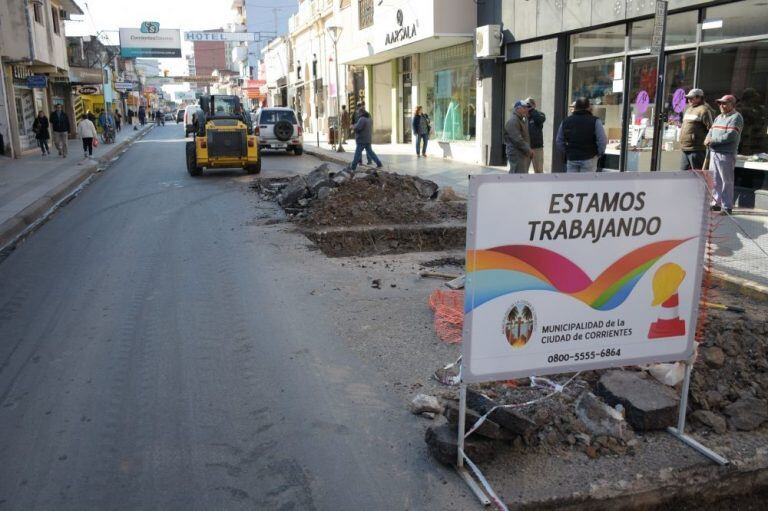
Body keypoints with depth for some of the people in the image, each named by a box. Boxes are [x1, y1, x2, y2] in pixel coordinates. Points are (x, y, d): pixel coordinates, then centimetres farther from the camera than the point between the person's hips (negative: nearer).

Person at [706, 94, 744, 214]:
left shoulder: (736, 117, -5)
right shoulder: (718, 117, 21)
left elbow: (730, 136, -17)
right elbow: (711, 131, 17)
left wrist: (713, 140, -15)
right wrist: (707, 139, -5)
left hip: (726, 154, -8)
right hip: (714, 152, 8)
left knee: (726, 181, -4)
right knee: (715, 180, 10)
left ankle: (727, 207, 0)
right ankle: (716, 203, 19)